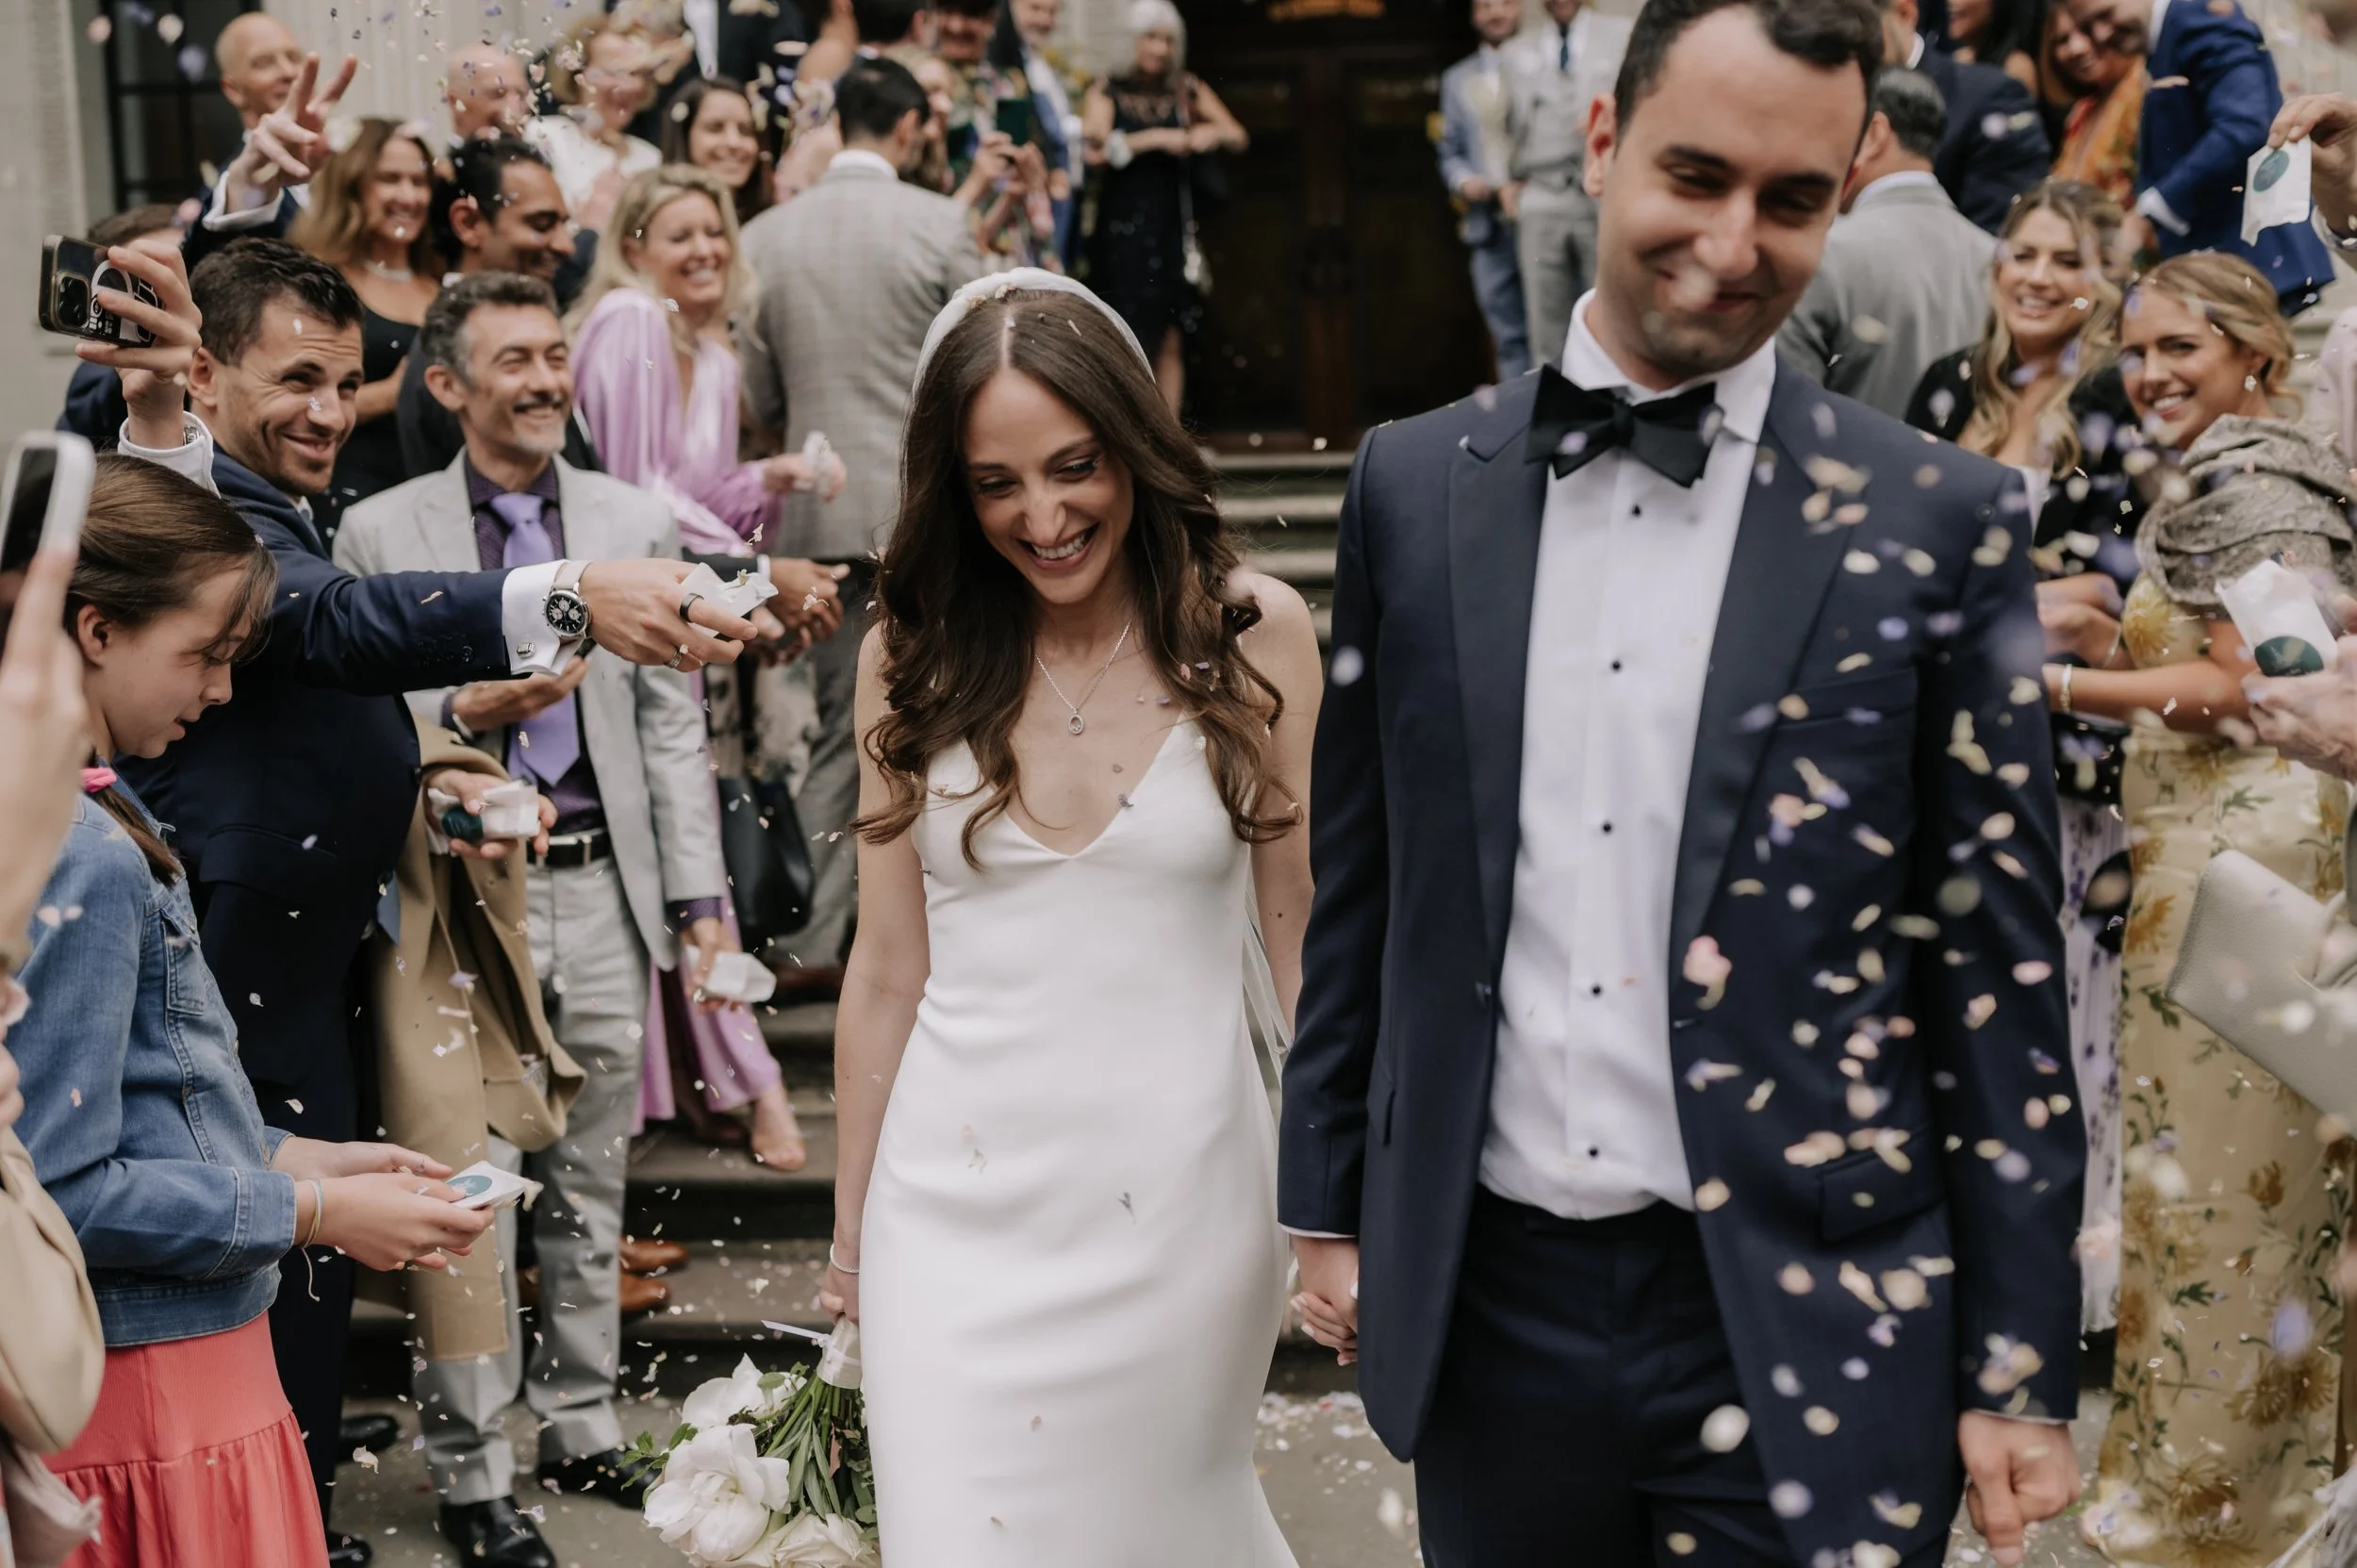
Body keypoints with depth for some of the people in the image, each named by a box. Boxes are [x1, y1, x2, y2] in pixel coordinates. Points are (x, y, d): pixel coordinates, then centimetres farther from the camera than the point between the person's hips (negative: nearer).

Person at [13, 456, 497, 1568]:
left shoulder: (88, 817, 9)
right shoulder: (82, 859, -21)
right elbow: (63, 1190, -21)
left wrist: (292, 1156, 9)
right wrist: (311, 1212, -15)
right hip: (151, 1387, -10)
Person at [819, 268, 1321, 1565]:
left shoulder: (1251, 631, -5)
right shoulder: (916, 652, -1)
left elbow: (1305, 933, 0)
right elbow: (887, 969, 4)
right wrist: (849, 1235, 8)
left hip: (1178, 1197, -1)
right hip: (958, 1202, 1)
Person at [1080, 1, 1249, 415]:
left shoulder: (1188, 90, 10)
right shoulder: (1109, 91, 1)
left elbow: (1239, 137, 9)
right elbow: (1096, 150, -14)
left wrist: (1213, 133, -12)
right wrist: (1156, 139, -17)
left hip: (1173, 229, 3)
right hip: (1123, 232, -3)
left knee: (1171, 341, 0)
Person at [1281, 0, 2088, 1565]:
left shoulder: (1940, 524, -5)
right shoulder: (1416, 483, 2)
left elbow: (2001, 968, -3)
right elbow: (1358, 881, 9)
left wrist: (2023, 1374, -3)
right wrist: (1329, 1199, 11)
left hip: (1804, 1325, -2)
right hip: (1487, 1302, 3)